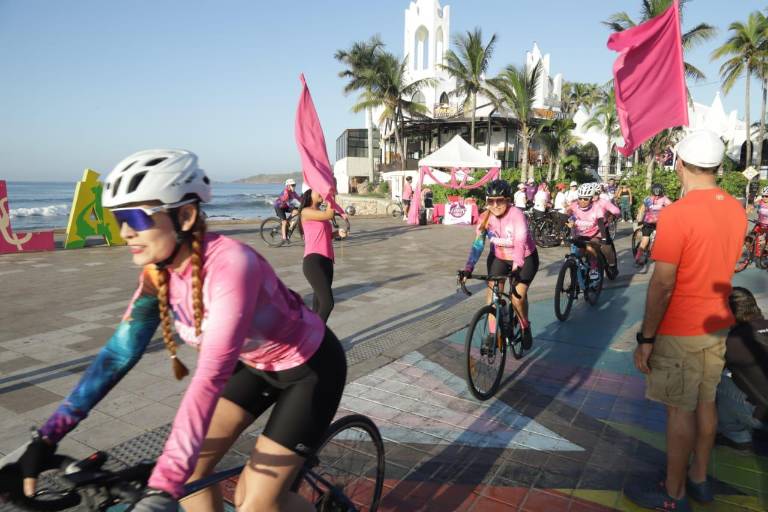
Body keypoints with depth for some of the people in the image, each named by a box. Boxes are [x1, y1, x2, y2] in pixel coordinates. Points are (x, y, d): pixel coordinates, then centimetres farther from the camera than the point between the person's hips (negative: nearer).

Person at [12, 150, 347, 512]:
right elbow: (119, 351, -7)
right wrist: (47, 436, -11)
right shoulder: (159, 271, -10)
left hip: (310, 365, -7)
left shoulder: (229, 265, -35)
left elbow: (211, 377, -41)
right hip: (256, 363, 7)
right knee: (190, 472, 3)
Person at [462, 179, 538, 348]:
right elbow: (477, 245, -22)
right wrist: (468, 269, -32)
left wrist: (516, 267, -51)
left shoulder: (517, 215, -27)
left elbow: (520, 243, -38)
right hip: (499, 258, 4)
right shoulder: (486, 218, -16)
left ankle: (525, 327, 14)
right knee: (492, 293, -10)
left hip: (525, 258, -4)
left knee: (518, 295, -16)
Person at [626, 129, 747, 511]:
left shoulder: (676, 214, -22)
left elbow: (662, 286, -22)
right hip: (717, 324, 8)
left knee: (679, 410, 4)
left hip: (680, 330, -7)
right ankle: (699, 478, 35)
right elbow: (720, 263, 12)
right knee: (705, 402, 18)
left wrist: (645, 338, -15)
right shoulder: (736, 210, 2)